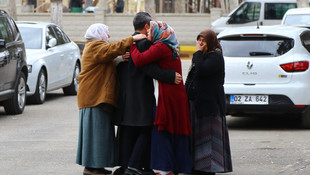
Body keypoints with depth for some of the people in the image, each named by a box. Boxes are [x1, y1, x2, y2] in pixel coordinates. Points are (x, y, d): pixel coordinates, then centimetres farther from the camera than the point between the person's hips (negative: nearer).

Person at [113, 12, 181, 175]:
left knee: (127, 133, 9)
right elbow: (149, 67, -20)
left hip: (125, 96, 8)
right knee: (145, 132, -2)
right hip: (141, 96, -8)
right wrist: (171, 76, -17)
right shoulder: (144, 43, -13)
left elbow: (119, 69, 17)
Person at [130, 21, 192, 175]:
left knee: (162, 132, -5)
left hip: (167, 96, -9)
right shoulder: (171, 48, 19)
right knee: (176, 132, 11)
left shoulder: (160, 47, -11)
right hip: (178, 95, 9)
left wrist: (132, 45, -3)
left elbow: (139, 60, -19)